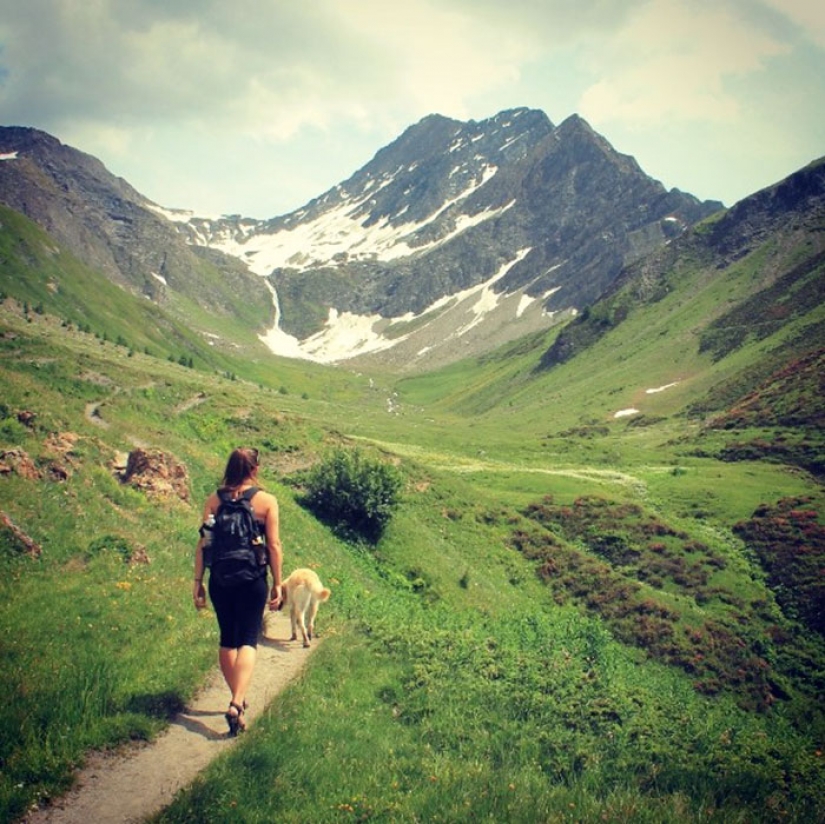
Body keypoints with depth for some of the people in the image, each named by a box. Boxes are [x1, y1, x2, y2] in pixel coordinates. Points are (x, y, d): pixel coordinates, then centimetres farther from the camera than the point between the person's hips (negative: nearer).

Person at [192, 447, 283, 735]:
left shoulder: (213, 500, 0)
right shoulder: (267, 501, -5)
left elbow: (202, 544, 0)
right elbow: (274, 546, -6)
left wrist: (197, 581, 7)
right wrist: (277, 583, 1)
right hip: (252, 580, -3)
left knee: (228, 639, 17)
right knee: (248, 641, 1)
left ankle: (238, 698, 32)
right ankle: (237, 704, -17)